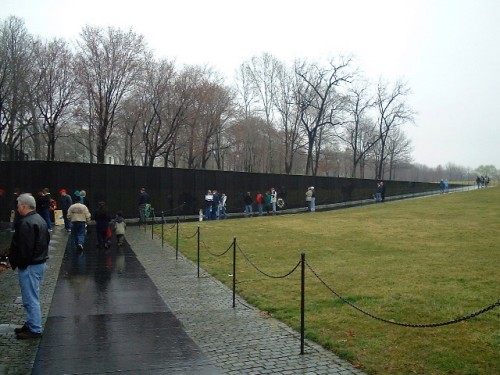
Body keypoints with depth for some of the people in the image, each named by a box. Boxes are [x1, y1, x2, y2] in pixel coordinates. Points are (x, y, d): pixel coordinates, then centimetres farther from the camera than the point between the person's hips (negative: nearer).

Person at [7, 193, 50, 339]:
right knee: (32, 297, 20)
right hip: (40, 262, 10)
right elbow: (46, 240, 19)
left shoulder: (25, 223, -21)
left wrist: (19, 264, -12)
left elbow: (23, 248, -24)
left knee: (30, 298, -2)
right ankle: (31, 324, 30)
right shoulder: (40, 220, 12)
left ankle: (35, 330, 4)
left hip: (29, 266, -10)